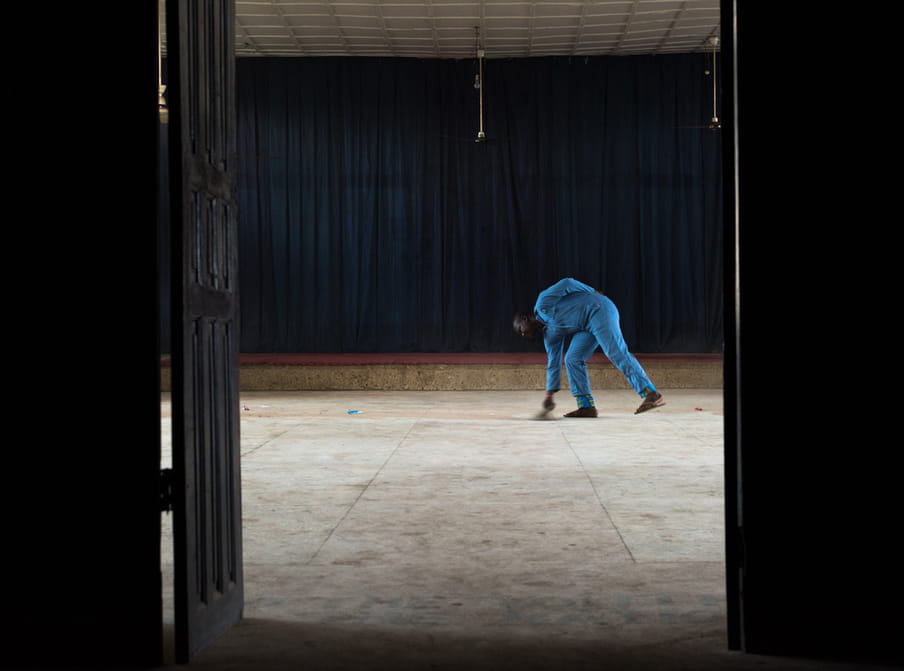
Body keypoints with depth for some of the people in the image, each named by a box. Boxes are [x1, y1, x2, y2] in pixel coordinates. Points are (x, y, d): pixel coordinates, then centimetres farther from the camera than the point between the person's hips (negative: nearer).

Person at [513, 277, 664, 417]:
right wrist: (549, 395, 22)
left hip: (598, 310, -9)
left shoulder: (543, 304, -1)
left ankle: (652, 395, -27)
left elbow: (567, 283, -5)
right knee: (572, 360, -1)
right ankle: (586, 406, -5)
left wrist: (593, 292, -2)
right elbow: (553, 363, 23)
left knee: (616, 353, -20)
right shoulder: (550, 335, 20)